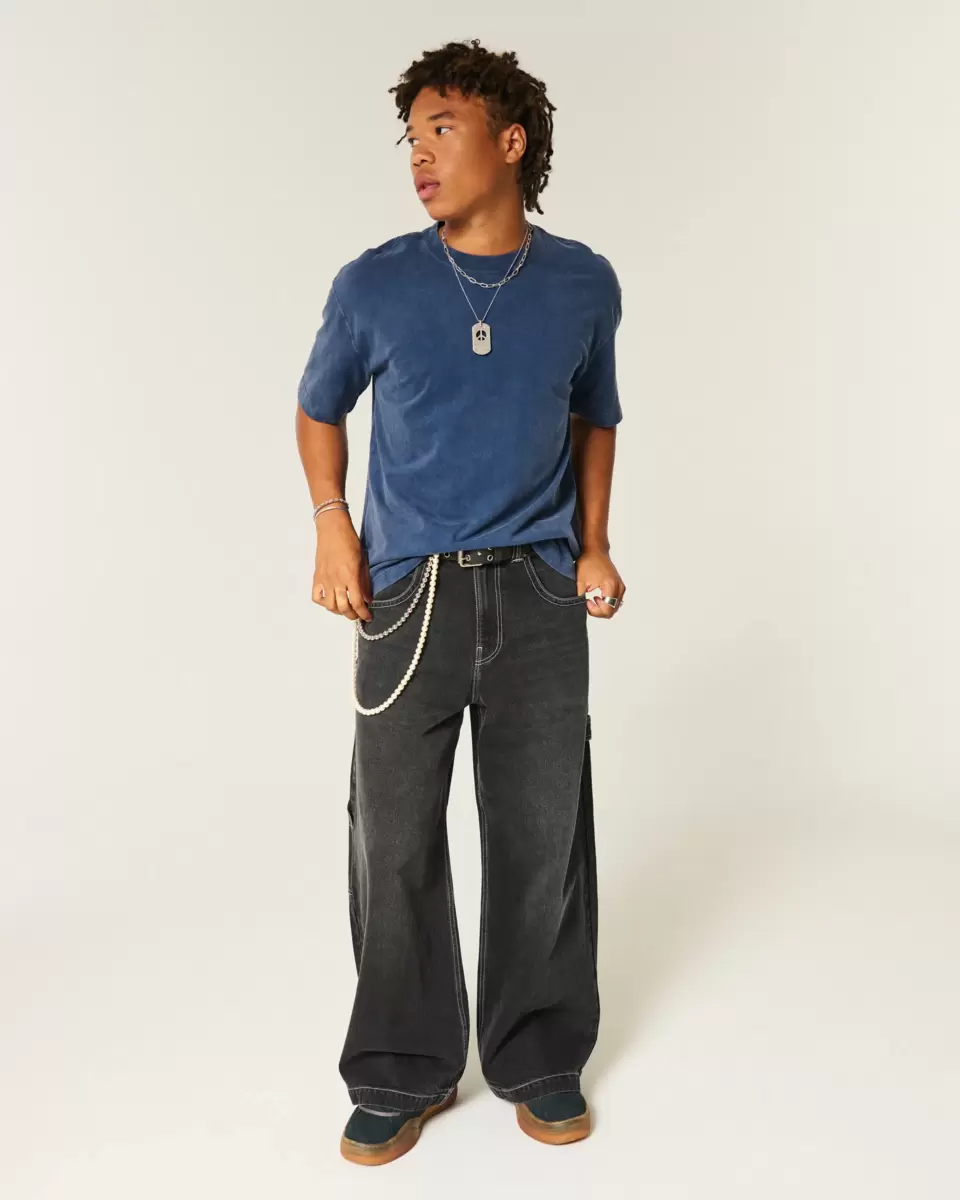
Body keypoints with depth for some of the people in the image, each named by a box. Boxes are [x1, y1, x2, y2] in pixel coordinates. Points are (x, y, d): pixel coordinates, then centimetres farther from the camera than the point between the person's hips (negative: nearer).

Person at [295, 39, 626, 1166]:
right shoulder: (373, 287, -1)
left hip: (538, 596, 1)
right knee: (394, 846, 4)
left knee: (542, 839, 8)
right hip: (407, 596, 0)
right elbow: (318, 411, 14)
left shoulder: (584, 285, 3)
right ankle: (403, 1075, 24)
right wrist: (332, 524, -1)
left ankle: (539, 1059, 29)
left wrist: (594, 545, 6)